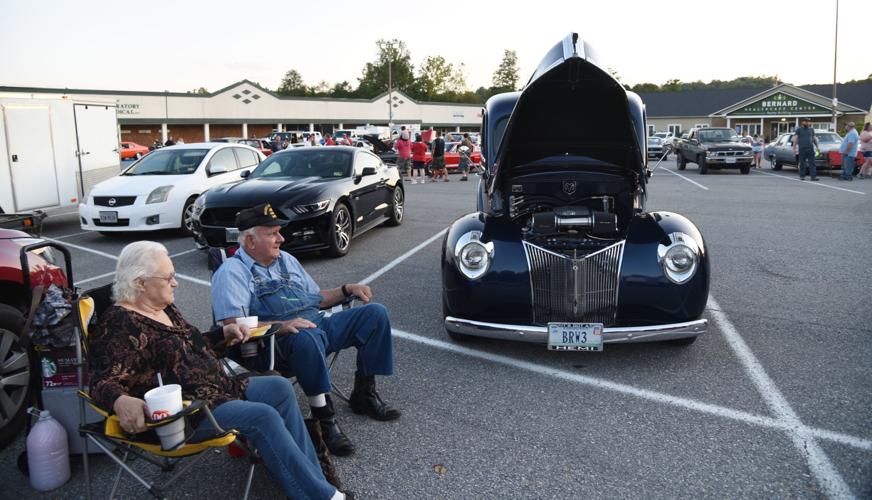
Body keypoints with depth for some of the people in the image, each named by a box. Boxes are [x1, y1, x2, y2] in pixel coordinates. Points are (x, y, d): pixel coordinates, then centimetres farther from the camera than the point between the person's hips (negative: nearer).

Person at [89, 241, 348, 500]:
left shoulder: (165, 308, 12)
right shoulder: (120, 323, -15)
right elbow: (104, 382, -23)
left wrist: (225, 332, 15)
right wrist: (121, 402, -46)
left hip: (217, 388, 10)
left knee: (279, 388, -3)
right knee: (262, 417, -24)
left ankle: (312, 477, -3)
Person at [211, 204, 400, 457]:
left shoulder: (285, 259, 21)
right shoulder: (231, 272, -2)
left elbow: (316, 298, 29)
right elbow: (234, 327, -16)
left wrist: (348, 289, 12)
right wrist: (282, 326, -28)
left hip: (318, 326, 8)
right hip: (272, 345, -7)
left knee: (375, 313, -3)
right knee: (307, 337, -41)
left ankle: (364, 395, 3)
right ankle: (324, 419, -26)